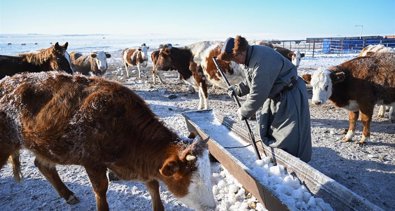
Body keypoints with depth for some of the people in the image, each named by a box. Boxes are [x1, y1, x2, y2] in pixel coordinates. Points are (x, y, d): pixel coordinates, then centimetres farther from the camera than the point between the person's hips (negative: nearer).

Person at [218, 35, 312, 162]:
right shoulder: (251, 57, -1)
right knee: (266, 130, 20)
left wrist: (243, 112, -17)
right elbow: (251, 82, 15)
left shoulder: (262, 61, -33)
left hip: (290, 96, -10)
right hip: (276, 95, 10)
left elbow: (258, 94, -30)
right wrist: (238, 89, 0)